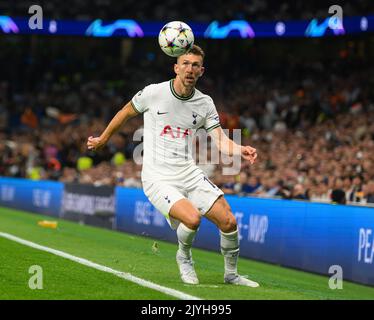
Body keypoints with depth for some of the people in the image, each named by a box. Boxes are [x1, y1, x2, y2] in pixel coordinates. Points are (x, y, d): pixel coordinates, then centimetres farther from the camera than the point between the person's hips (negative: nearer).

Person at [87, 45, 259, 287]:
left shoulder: (205, 103, 4)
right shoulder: (153, 93, -6)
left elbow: (221, 141, -3)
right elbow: (126, 112, 12)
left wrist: (241, 150, -25)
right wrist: (103, 139, 23)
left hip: (189, 173, 4)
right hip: (158, 177, -4)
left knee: (228, 221, -9)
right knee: (192, 218, -29)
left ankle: (231, 274, 17)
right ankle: (184, 257, 5)